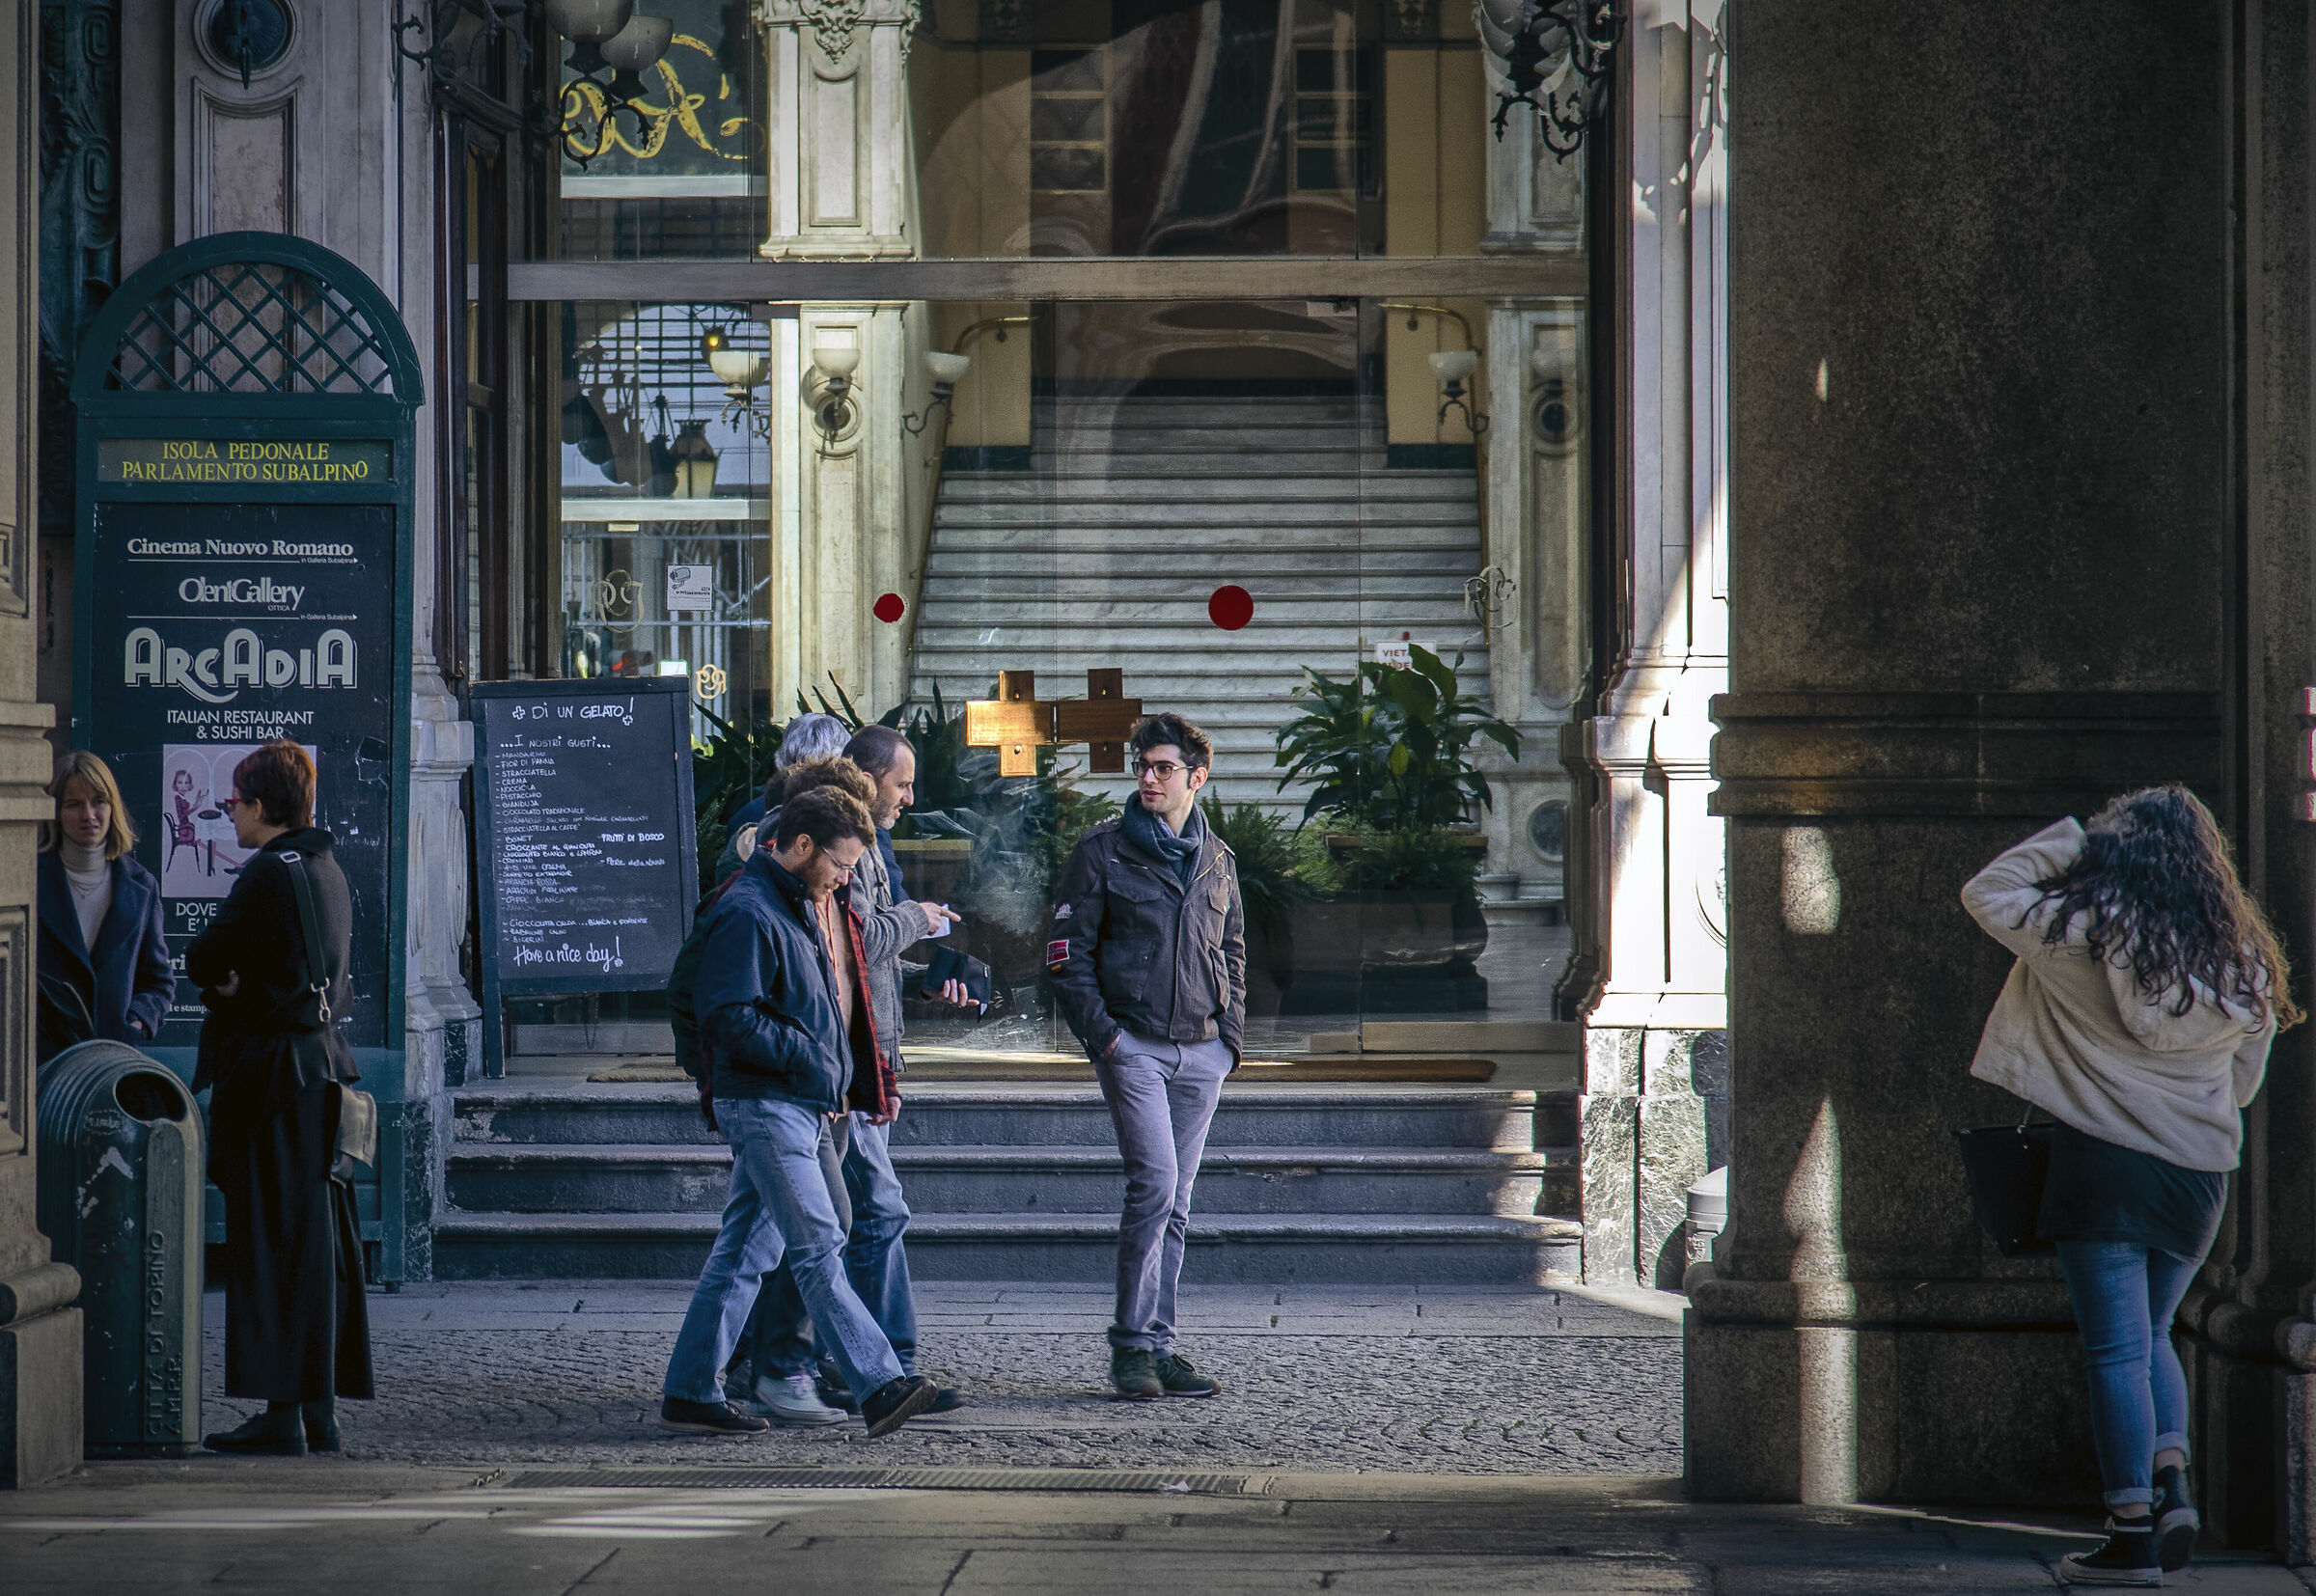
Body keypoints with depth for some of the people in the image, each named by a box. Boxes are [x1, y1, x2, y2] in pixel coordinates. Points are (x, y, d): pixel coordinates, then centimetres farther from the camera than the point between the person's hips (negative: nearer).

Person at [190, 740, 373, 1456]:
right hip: (323, 1059, 9)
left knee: (272, 1243, -6)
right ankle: (319, 1410, 14)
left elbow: (201, 961, -11)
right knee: (320, 1243, 10)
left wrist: (224, 979, 9)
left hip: (271, 1069, -9)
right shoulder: (326, 869, 14)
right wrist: (240, 980, 1)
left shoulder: (268, 873, -15)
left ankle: (283, 1415, -7)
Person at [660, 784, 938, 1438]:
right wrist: (807, 1057, -17)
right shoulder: (748, 913, -14)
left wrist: (870, 1082, 18)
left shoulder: (808, 906, 18)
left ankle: (690, 1391, 13)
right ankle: (879, 1386, -15)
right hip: (765, 1105, -10)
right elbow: (728, 1018, -20)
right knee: (819, 1247, -11)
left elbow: (831, 1007, 28)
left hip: (802, 1105, 10)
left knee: (745, 1250, 10)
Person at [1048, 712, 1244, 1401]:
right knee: (1155, 1183, -16)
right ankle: (1133, 1345, -10)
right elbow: (1068, 950, -2)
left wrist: (1229, 1034, 10)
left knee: (1173, 1203, 7)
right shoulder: (1103, 851, -2)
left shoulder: (1218, 860, 13)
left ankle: (1157, 1346, 12)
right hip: (1132, 1041, -5)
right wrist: (1099, 1030, -11)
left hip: (1200, 1052, 5)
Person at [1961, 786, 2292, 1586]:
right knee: (2150, 1336, 20)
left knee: (2116, 1349, -2)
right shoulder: (2241, 959, 4)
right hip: (2202, 1169, 5)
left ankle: (2133, 1535, -4)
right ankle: (2172, 1483, 0)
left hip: (2106, 1160, -5)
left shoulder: (2086, 932, -10)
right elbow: (2244, 1080, 13)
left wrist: (2071, 838, 6)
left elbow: (1986, 894, 3)